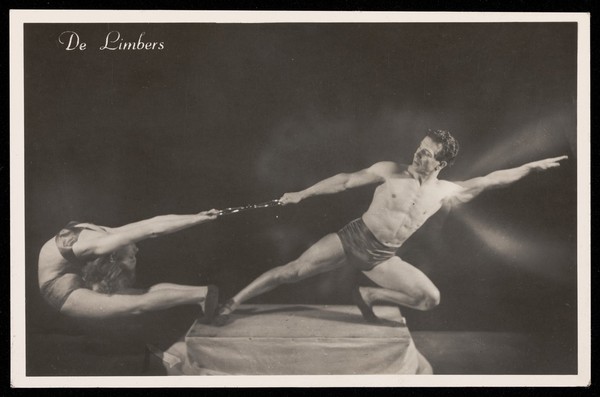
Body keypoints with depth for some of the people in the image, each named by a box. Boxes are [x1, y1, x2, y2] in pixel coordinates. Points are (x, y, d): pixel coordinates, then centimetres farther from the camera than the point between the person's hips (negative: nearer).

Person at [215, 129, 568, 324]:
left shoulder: (446, 192, 1)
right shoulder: (391, 171, -7)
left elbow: (490, 181, 2)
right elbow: (346, 181, -5)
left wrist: (534, 166, 0)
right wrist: (302, 194, -7)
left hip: (382, 257, 4)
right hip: (353, 238, -4)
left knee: (431, 298, -6)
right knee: (294, 271, -14)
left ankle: (368, 295, 11)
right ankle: (233, 302, -1)